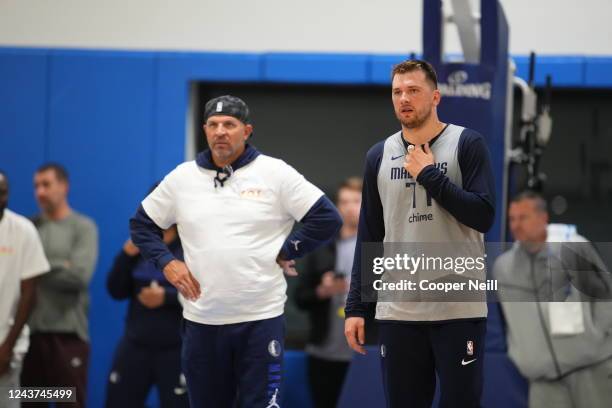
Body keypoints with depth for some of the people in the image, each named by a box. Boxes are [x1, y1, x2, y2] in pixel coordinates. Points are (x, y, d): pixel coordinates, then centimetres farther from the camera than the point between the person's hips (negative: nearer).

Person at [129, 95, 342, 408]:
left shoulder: (275, 173, -2)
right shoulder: (181, 177, 7)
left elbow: (327, 218, -3)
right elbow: (141, 224, 17)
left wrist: (285, 253, -5)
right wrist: (166, 262, 3)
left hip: (261, 318, -3)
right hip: (201, 320, 3)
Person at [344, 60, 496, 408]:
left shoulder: (467, 144, -1)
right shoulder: (379, 156, 10)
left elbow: (484, 216, -11)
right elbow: (369, 237, 12)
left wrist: (430, 175, -12)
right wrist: (356, 307, 7)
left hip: (458, 309, -3)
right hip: (398, 311, 3)